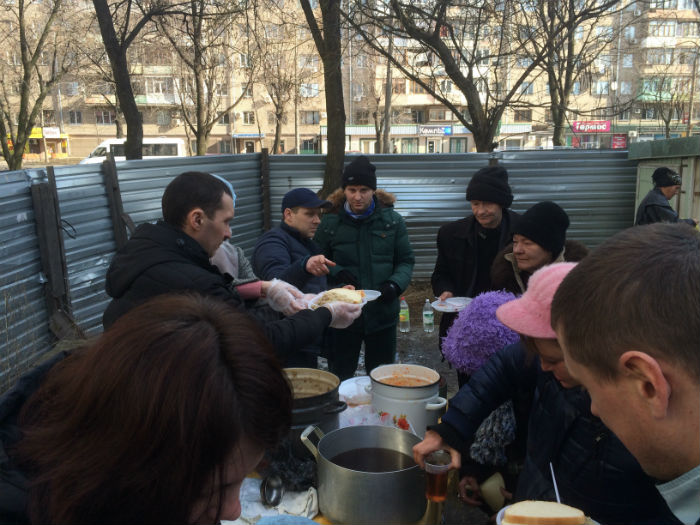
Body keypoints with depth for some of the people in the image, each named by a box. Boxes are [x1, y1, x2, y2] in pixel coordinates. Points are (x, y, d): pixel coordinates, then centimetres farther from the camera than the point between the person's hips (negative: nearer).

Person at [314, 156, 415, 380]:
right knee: (340, 378, 13)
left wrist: (395, 284, -14)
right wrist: (336, 272, -15)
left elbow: (406, 260, 5)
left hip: (382, 313, 1)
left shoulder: (392, 220, -1)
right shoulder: (330, 222, -3)